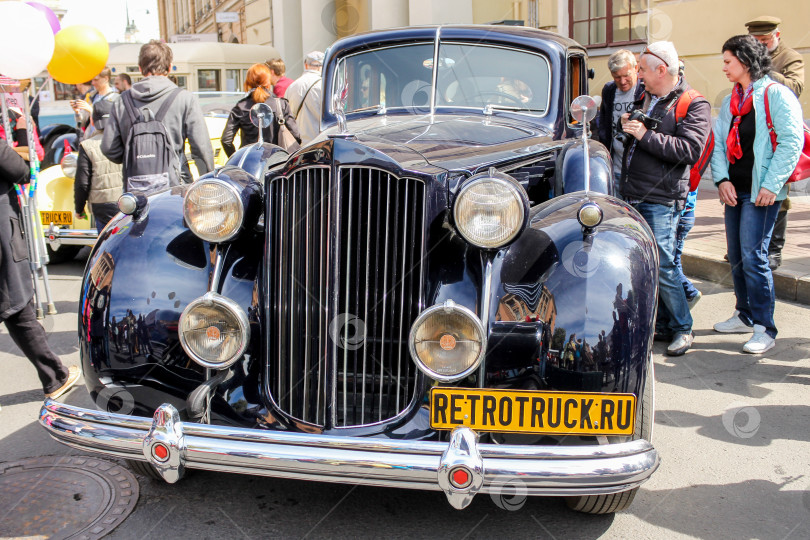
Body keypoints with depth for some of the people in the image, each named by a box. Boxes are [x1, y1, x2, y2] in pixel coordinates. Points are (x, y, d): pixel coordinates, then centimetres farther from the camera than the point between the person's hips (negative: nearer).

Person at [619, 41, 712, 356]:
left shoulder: (693, 105, -6)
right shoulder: (644, 99, 17)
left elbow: (690, 150, -20)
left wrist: (646, 135, -20)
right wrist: (626, 125, 8)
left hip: (661, 200, -7)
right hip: (632, 196, 8)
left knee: (662, 267, -8)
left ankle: (682, 328, 9)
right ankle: (661, 325, 23)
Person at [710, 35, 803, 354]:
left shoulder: (776, 94, -7)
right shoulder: (731, 102, 16)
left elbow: (791, 141, -12)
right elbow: (719, 143, 14)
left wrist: (771, 185, -17)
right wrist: (722, 179, -1)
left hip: (761, 192, -7)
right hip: (735, 190, 7)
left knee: (753, 256, -10)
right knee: (736, 256, 11)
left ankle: (765, 328, -2)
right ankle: (745, 315, 26)